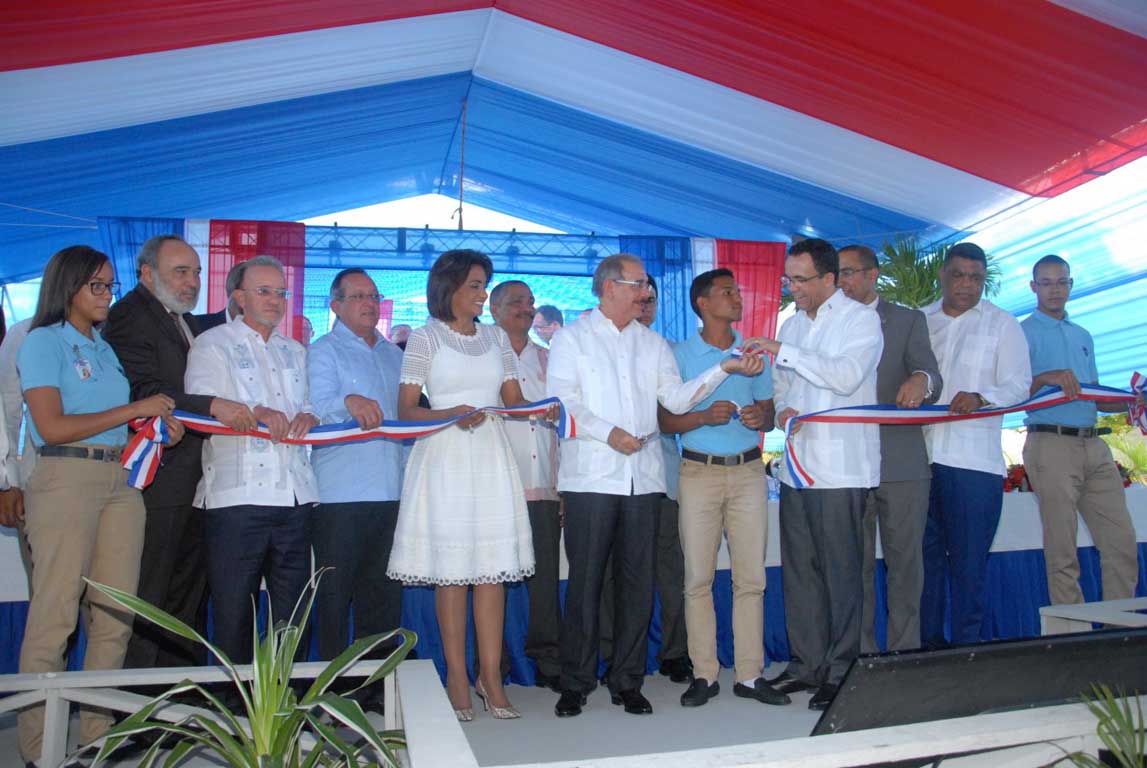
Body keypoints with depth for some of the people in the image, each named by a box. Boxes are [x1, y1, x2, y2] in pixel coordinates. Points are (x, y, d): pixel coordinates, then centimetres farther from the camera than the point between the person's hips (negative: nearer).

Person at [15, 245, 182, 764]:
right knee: (55, 616, -4)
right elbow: (52, 427, -10)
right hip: (66, 480, -6)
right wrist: (133, 410, -9)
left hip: (119, 482, 6)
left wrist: (159, 424, 1)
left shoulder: (105, 349, 19)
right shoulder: (43, 342, 1)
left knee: (116, 616, 4)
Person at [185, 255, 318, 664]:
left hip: (294, 495, 5)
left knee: (292, 618, 9)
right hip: (237, 495, -5)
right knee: (234, 615, 0)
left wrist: (309, 416, -5)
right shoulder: (212, 344, 5)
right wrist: (254, 411, -24)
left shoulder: (295, 351, 22)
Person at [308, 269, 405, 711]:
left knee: (383, 593, 11)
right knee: (335, 594, 0)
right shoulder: (324, 351, 1)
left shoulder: (394, 355, 20)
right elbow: (317, 409, -15)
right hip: (340, 494, -5)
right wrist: (348, 402, -34)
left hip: (391, 492, 6)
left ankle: (375, 683, 22)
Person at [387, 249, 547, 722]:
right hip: (444, 457, -3)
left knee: (493, 568, 1)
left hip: (490, 457, 4)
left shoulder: (496, 338, 15)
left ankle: (490, 675, 9)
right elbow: (405, 409, -2)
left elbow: (514, 400, 14)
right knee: (450, 570, 0)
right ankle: (457, 676, 10)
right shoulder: (425, 338, 4)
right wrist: (451, 414, -19)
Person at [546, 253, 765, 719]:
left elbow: (677, 399, 8)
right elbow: (559, 400, -5)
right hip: (590, 476, -4)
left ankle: (627, 681, 18)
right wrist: (608, 433, -15)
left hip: (642, 479, 4)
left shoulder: (653, 344, 18)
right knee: (584, 583, -1)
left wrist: (723, 369, -3)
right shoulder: (572, 338, 6)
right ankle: (575, 684, 13)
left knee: (637, 583, 6)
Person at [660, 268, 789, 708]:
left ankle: (749, 675, 11)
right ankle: (704, 675, 10)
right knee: (698, 578, -1)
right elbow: (665, 420, -1)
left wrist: (761, 418, -8)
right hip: (699, 472, -2)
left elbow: (769, 414, 15)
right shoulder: (680, 355, 4)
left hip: (748, 470, 3)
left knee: (751, 577, 2)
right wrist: (705, 416, -17)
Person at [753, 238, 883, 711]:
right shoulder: (792, 324, 17)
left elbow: (846, 376, -20)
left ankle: (840, 672, 12)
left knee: (841, 574, 0)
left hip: (840, 467, -7)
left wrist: (784, 352, -20)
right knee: (798, 570, 11)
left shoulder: (860, 319, -4)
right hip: (796, 465, 7)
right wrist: (781, 410, 2)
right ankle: (806, 665, 22)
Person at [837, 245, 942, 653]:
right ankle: (861, 654, 15)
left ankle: (904, 654, 16)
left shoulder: (908, 320, 7)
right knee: (854, 565, 6)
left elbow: (931, 377, -5)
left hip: (901, 462, -1)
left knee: (904, 562, 5)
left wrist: (921, 380, -29)